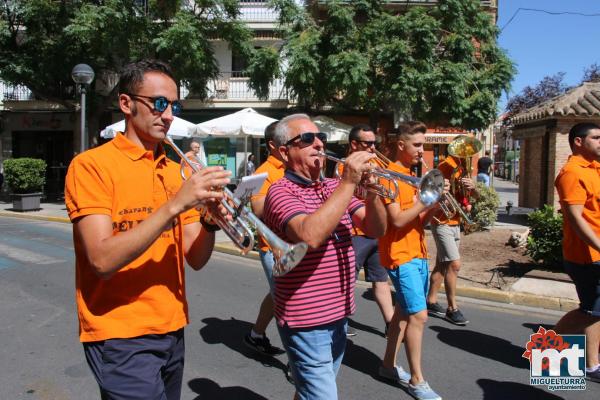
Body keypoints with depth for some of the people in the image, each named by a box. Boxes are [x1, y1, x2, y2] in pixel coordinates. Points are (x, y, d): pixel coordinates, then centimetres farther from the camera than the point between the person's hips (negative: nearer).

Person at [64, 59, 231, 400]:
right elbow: (102, 260, -21)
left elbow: (196, 259, 2)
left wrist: (210, 216, -16)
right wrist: (175, 205, -26)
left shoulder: (177, 172, 5)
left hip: (173, 330, 6)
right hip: (120, 336, -5)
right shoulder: (91, 165, -9)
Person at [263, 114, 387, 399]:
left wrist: (371, 192, -17)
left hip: (339, 315, 7)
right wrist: (348, 183, -27)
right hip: (306, 321, -7)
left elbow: (376, 230, 2)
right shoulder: (281, 191, -14)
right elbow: (310, 236, -33)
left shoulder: (335, 187, 8)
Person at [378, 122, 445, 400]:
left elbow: (419, 220, 13)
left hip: (417, 252, 9)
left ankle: (389, 365, 28)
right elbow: (397, 220, -20)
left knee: (404, 310, 14)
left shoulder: (411, 177, 14)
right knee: (419, 315, -9)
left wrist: (434, 202, -4)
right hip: (400, 255, -9)